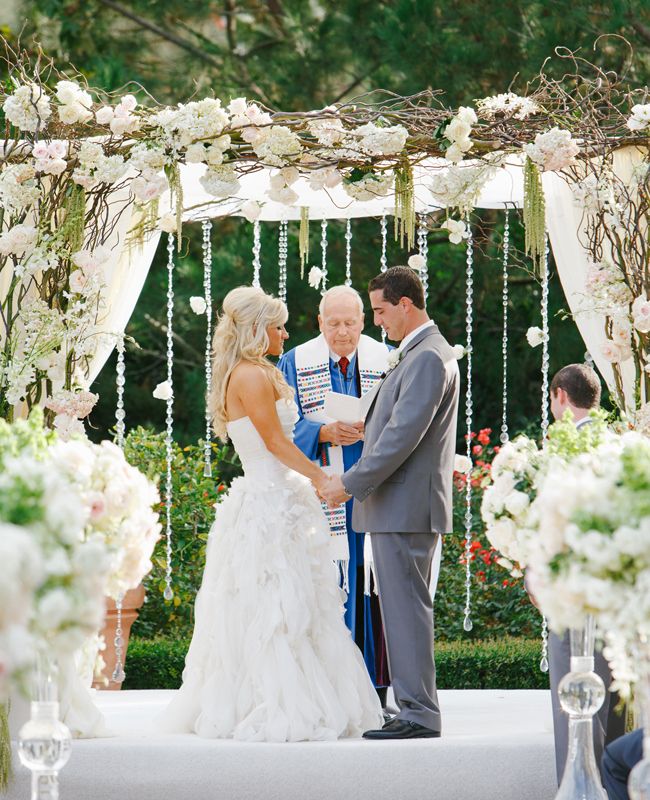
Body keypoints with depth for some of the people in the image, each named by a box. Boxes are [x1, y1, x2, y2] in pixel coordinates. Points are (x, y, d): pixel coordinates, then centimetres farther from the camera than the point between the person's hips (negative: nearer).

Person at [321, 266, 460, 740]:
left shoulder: (428, 358, -16)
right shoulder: (416, 354, 18)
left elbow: (404, 434, -21)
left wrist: (352, 483, -16)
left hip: (406, 506, -11)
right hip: (399, 506, 11)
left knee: (407, 607, -8)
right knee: (404, 608, 13)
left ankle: (419, 714, -6)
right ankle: (415, 707, 17)